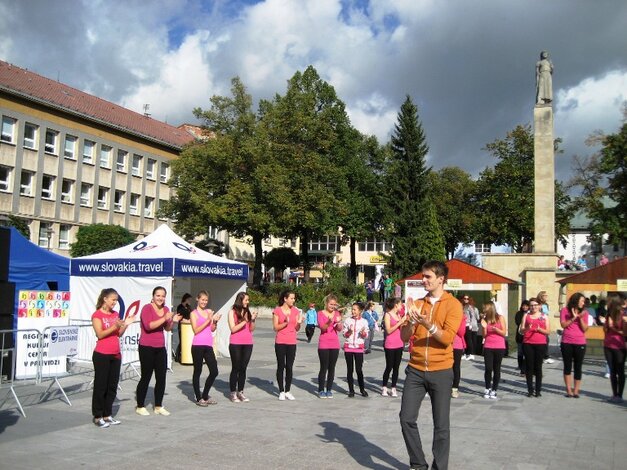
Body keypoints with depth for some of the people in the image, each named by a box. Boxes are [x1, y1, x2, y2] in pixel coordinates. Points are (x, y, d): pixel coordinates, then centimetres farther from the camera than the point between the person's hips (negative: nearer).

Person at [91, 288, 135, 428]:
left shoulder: (115, 314, 12)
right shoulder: (97, 315, -8)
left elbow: (119, 334, 11)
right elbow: (100, 334, -15)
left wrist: (125, 324, -4)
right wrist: (115, 326, -24)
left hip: (116, 355, 7)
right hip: (102, 355, -7)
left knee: (112, 386, 9)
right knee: (100, 386, 0)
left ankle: (107, 415, 17)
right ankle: (97, 417, 8)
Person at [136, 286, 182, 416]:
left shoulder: (165, 309, 9)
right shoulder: (147, 308, -10)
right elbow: (148, 326, -23)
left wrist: (172, 321, -3)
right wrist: (164, 318, -27)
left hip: (160, 348, 6)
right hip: (147, 348, -6)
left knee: (161, 378, 7)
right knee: (146, 377, 2)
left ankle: (158, 406, 18)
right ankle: (140, 406, 15)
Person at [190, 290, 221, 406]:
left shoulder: (209, 311, 14)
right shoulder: (194, 313, 0)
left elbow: (212, 329, 14)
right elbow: (196, 330, -10)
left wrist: (215, 321, -5)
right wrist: (208, 320, -14)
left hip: (208, 345, 5)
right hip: (198, 345, -5)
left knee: (214, 371, 4)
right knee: (197, 371, 4)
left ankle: (205, 396, 20)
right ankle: (198, 398, 14)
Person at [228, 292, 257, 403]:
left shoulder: (248, 312, 8)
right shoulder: (232, 312, -2)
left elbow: (251, 329, 9)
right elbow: (233, 329, -9)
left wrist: (253, 320, -7)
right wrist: (244, 321, -16)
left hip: (248, 344, 4)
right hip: (236, 344, -4)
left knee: (243, 368, 6)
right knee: (235, 368, 1)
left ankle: (240, 392, 14)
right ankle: (233, 393, 8)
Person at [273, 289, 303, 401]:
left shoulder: (295, 311, 6)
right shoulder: (277, 311, -4)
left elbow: (297, 329, 8)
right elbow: (276, 328, -7)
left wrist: (299, 322, -12)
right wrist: (285, 322, -21)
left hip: (292, 342, 3)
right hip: (280, 342, -3)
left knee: (289, 367, 5)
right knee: (281, 366, 3)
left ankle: (287, 391, 12)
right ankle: (281, 391, 9)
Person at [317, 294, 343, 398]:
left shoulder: (337, 313, 8)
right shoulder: (321, 313, -3)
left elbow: (339, 329, -1)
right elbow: (322, 328, -15)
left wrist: (338, 322, -22)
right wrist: (329, 322, -34)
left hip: (335, 344, 4)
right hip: (323, 344, -4)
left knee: (332, 368, 6)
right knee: (324, 367, -3)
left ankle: (329, 390, 13)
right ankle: (321, 390, 6)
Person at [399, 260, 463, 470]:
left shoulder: (453, 304, -4)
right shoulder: (417, 304, 9)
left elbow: (447, 338, -15)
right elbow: (404, 337, 5)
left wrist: (428, 324, -28)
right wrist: (412, 321, -14)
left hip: (441, 372, -4)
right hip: (416, 370, 4)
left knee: (441, 425, 4)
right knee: (407, 418, 1)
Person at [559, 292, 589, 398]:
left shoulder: (584, 313, 5)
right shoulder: (565, 310, 1)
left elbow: (584, 329, -1)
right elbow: (563, 324, -7)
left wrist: (580, 318, -14)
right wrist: (573, 318, -14)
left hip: (580, 343, 1)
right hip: (567, 343, -1)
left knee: (578, 367, 3)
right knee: (567, 366, 5)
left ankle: (576, 390, 8)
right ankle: (569, 390, 11)